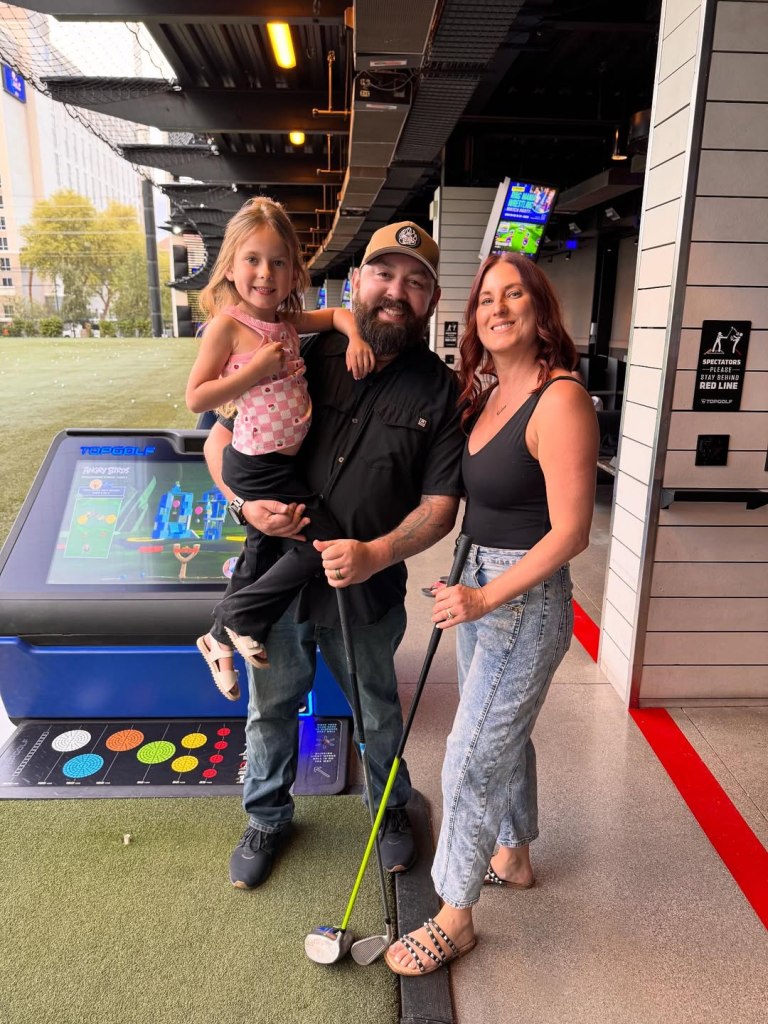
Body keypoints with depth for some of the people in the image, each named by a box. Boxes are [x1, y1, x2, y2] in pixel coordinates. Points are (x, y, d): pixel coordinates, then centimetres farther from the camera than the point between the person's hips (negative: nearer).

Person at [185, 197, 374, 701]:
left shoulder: (288, 322, 6)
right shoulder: (228, 325, -13)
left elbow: (337, 312, 18)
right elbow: (196, 398, -15)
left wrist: (355, 337, -3)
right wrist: (255, 371, -23)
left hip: (284, 463, 8)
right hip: (258, 466, -8)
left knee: (262, 554, 20)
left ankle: (222, 638, 38)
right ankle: (241, 616, 5)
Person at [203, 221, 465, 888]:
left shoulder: (441, 391, -6)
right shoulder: (306, 359, -4)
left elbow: (439, 506, -9)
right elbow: (220, 438, 2)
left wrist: (374, 554, -26)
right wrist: (248, 502, -17)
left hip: (368, 590, -1)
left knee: (379, 713, 21)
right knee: (271, 708, 19)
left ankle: (392, 808, 50)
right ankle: (267, 819, 47)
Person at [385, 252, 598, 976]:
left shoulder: (560, 401, -20)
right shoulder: (483, 393, 6)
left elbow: (570, 532, -22)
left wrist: (486, 597, -23)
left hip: (526, 599, -8)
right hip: (479, 588, 8)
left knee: (470, 759, 2)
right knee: (504, 733, 24)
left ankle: (454, 919, 24)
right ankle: (512, 856, 47)